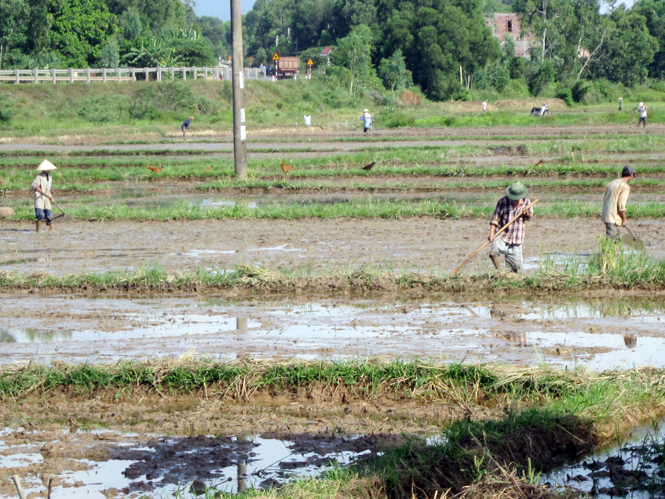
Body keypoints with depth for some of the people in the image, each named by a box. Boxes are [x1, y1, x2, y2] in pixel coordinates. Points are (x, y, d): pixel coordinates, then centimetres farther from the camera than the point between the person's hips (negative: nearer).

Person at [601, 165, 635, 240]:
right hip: (613, 219, -9)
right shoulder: (625, 186, -10)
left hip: (605, 215, 9)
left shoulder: (612, 183, 15)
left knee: (617, 239, 17)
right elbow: (621, 205, -17)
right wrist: (624, 219, -5)